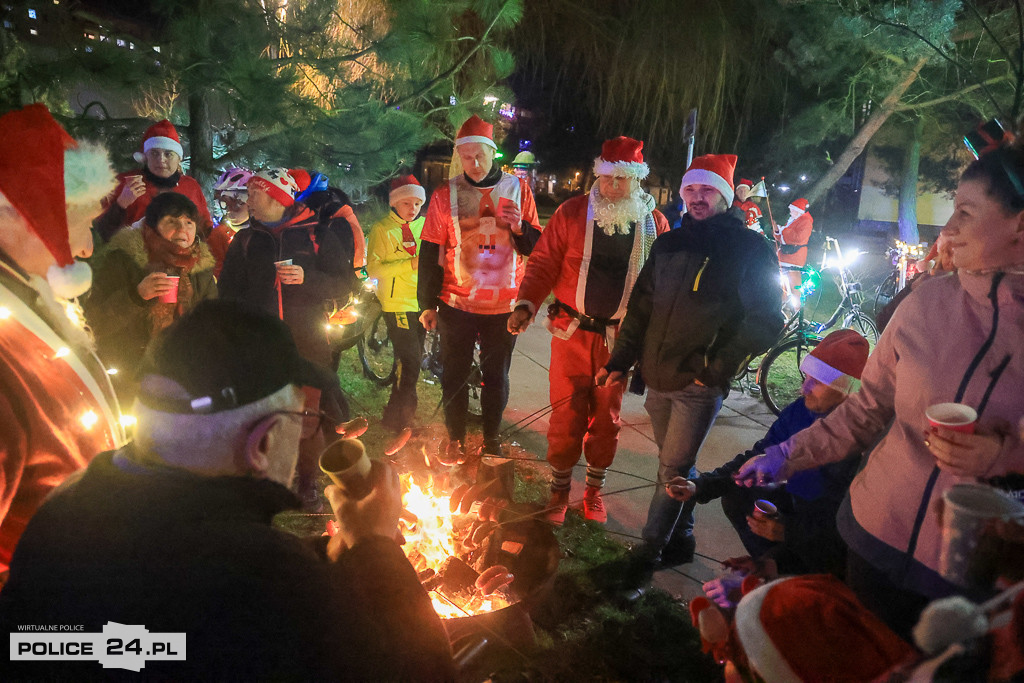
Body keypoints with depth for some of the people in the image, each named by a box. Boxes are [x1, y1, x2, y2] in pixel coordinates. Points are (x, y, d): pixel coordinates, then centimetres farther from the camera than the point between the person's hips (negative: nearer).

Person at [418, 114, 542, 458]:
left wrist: (519, 227, -20)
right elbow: (430, 253, 1)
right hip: (457, 304, 0)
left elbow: (536, 247, 2)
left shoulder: (518, 189, 0)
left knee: (496, 376, 12)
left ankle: (492, 439, 30)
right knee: (454, 375, 10)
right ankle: (455, 439, 28)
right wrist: (427, 304, 1)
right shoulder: (445, 195, -3)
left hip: (504, 306, 1)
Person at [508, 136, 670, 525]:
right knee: (566, 414, 5)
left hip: (620, 336, 1)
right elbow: (543, 263, -4)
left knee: (606, 416, 13)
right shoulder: (572, 212, -3)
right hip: (572, 332, -1)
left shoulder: (654, 223, 1)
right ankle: (560, 489, 25)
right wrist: (526, 304, -18)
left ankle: (594, 489, 33)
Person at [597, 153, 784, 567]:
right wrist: (621, 360, 10)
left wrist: (717, 370, -13)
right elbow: (641, 307, 15)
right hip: (659, 378, 6)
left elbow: (764, 321, -10)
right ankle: (680, 540, 34)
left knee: (673, 470, 0)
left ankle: (650, 551, 14)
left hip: (700, 384, -5)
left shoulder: (749, 249, -5)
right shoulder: (668, 244, 11)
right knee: (674, 466, 17)